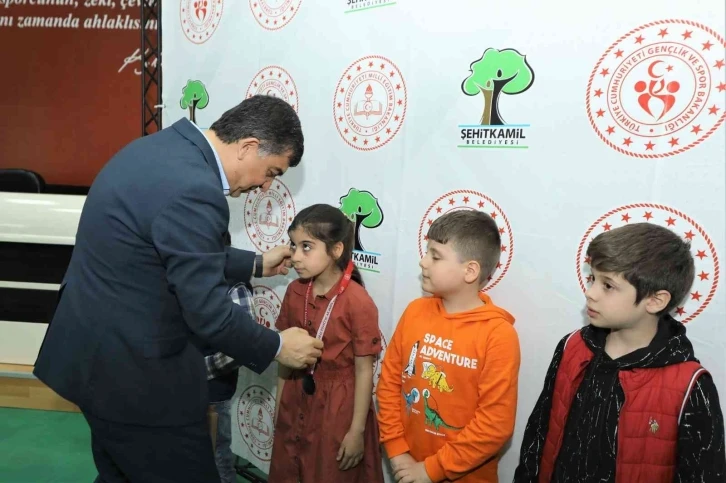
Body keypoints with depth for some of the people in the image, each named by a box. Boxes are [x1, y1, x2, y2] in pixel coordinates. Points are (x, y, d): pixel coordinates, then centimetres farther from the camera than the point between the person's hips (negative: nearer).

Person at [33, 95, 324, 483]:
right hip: (132, 369, -10)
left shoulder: (164, 147, 4)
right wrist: (277, 347, -10)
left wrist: (255, 264, 15)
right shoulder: (193, 190, -28)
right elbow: (207, 312, -25)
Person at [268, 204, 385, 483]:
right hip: (296, 403, 6)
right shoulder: (294, 292, -3)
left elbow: (364, 371, -16)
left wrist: (357, 430, -12)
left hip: (339, 408, -5)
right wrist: (279, 404, 10)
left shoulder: (358, 302, -21)